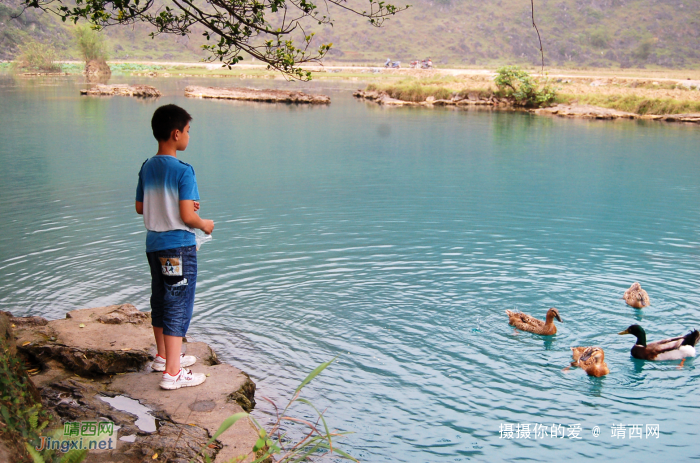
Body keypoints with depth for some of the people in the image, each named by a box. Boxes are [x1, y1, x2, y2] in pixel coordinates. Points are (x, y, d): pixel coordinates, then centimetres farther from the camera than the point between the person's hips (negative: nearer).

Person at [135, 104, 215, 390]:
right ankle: (172, 373, 1)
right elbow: (187, 216, -21)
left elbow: (140, 207, 11)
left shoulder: (147, 168, 4)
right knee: (179, 307, -2)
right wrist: (205, 225, -1)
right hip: (179, 247, -8)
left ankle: (163, 357, 35)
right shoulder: (183, 171, -18)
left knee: (160, 301, 19)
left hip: (154, 245, 8)